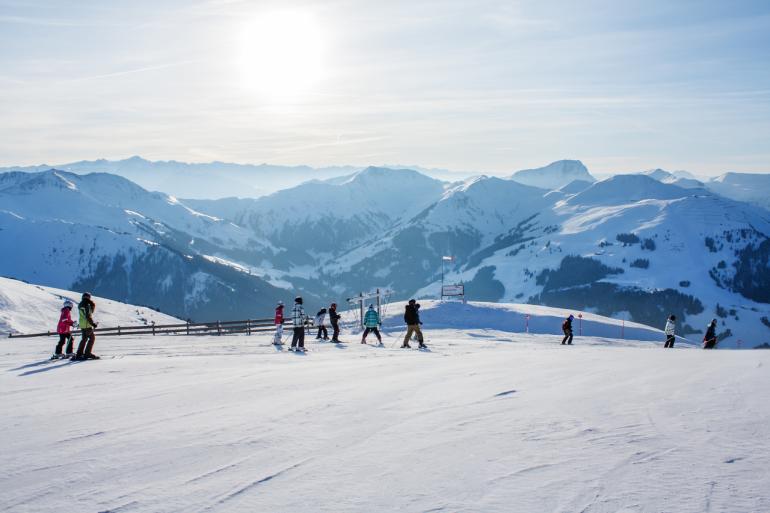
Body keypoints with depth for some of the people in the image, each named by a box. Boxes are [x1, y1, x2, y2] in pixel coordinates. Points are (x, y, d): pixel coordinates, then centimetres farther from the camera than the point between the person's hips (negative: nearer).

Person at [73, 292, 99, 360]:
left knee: (84, 338, 16)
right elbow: (88, 316, -20)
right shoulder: (87, 305, -15)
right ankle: (87, 353, -6)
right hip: (87, 324, -8)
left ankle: (79, 354, 14)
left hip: (81, 324, 8)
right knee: (92, 338, -1)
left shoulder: (80, 305, 10)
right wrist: (93, 323, -16)